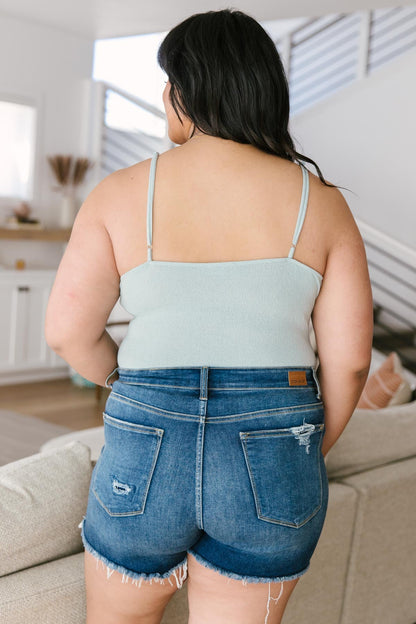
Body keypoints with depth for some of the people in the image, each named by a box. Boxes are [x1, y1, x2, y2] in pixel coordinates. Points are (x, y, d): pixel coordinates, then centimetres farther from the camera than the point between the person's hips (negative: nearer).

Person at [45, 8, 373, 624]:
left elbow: (67, 329, -6)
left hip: (147, 456, 0)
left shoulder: (123, 192, -5)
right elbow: (350, 356, -4)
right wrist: (309, 453, 12)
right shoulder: (321, 202, -2)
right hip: (270, 467, 1)